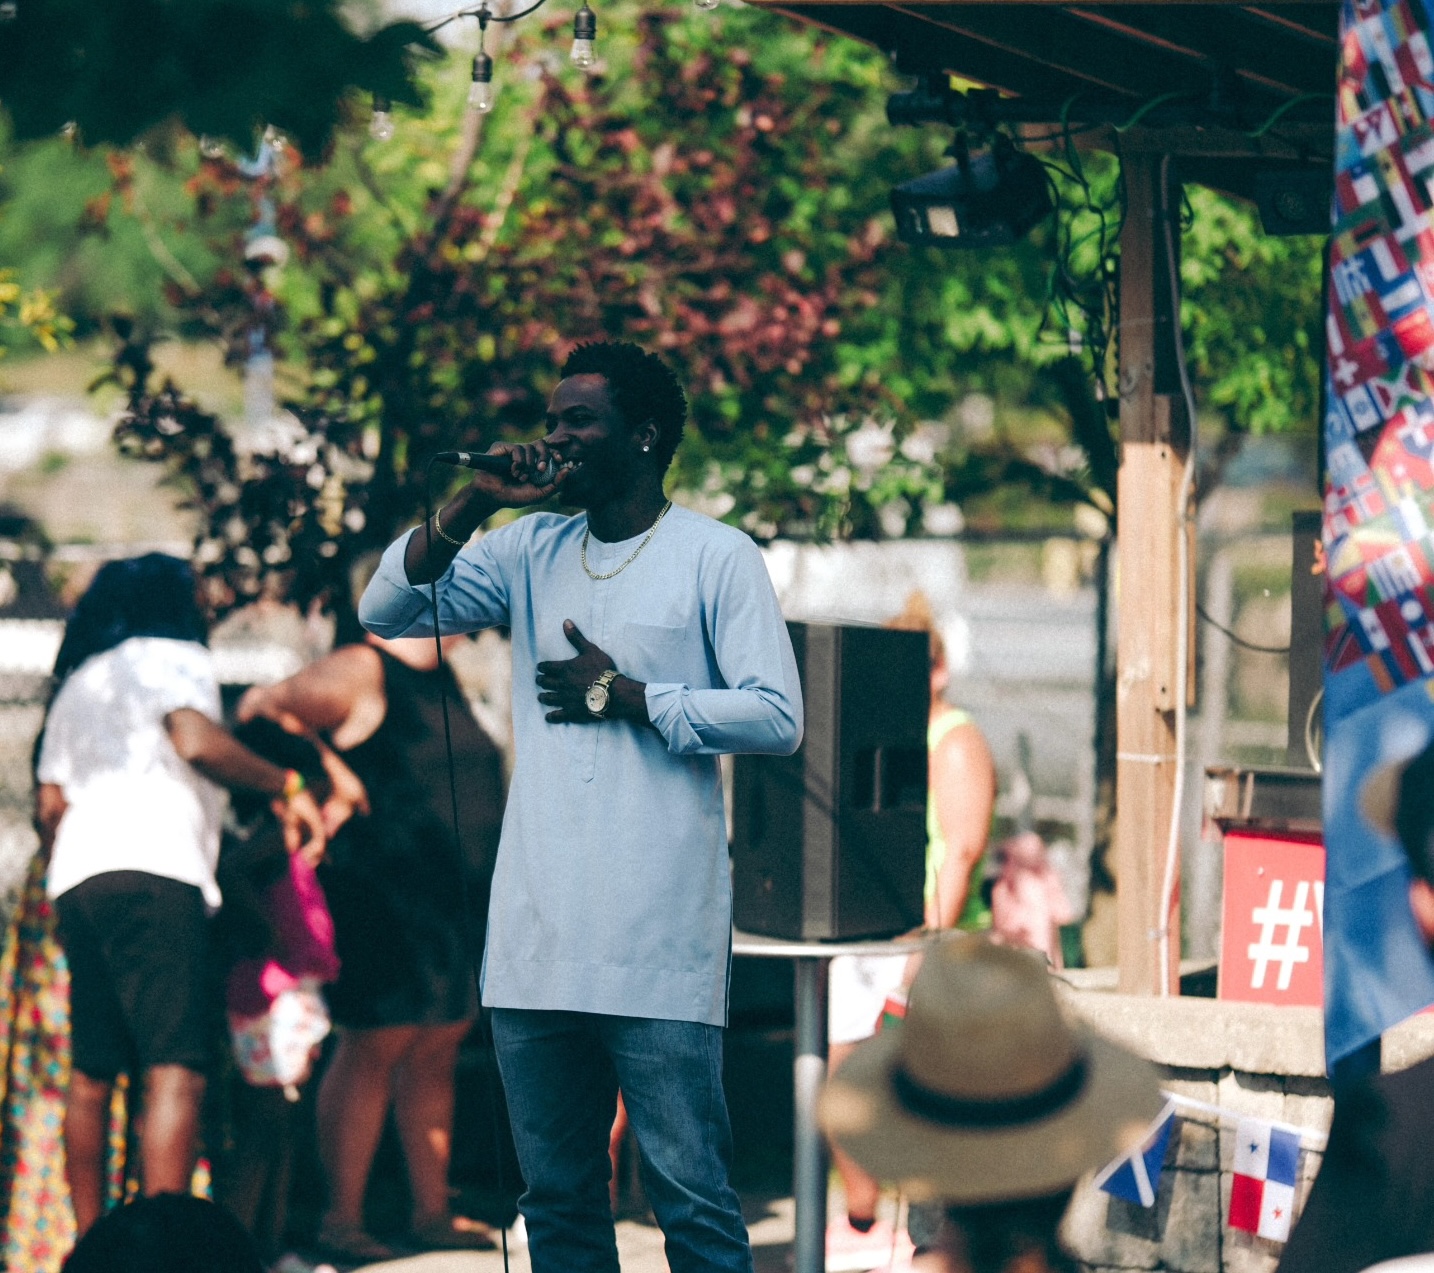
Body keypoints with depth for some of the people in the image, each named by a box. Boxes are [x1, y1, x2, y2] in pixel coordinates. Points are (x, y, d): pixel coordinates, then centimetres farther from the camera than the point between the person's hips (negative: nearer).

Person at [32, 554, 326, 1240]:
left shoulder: (76, 685, 27)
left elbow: (49, 806, 20)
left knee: (92, 1074, 9)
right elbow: (195, 741, -12)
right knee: (176, 1072, -15)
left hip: (78, 878, 8)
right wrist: (286, 787, -4)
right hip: (154, 874, -8)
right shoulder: (172, 657, 8)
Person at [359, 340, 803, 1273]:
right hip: (537, 936, 5)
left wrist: (626, 696, -8)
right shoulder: (532, 551, 15)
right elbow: (388, 613, 8)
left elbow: (779, 716, -7)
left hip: (657, 941, -5)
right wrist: (476, 503, -1)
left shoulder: (714, 555, 1)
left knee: (692, 1196, -5)